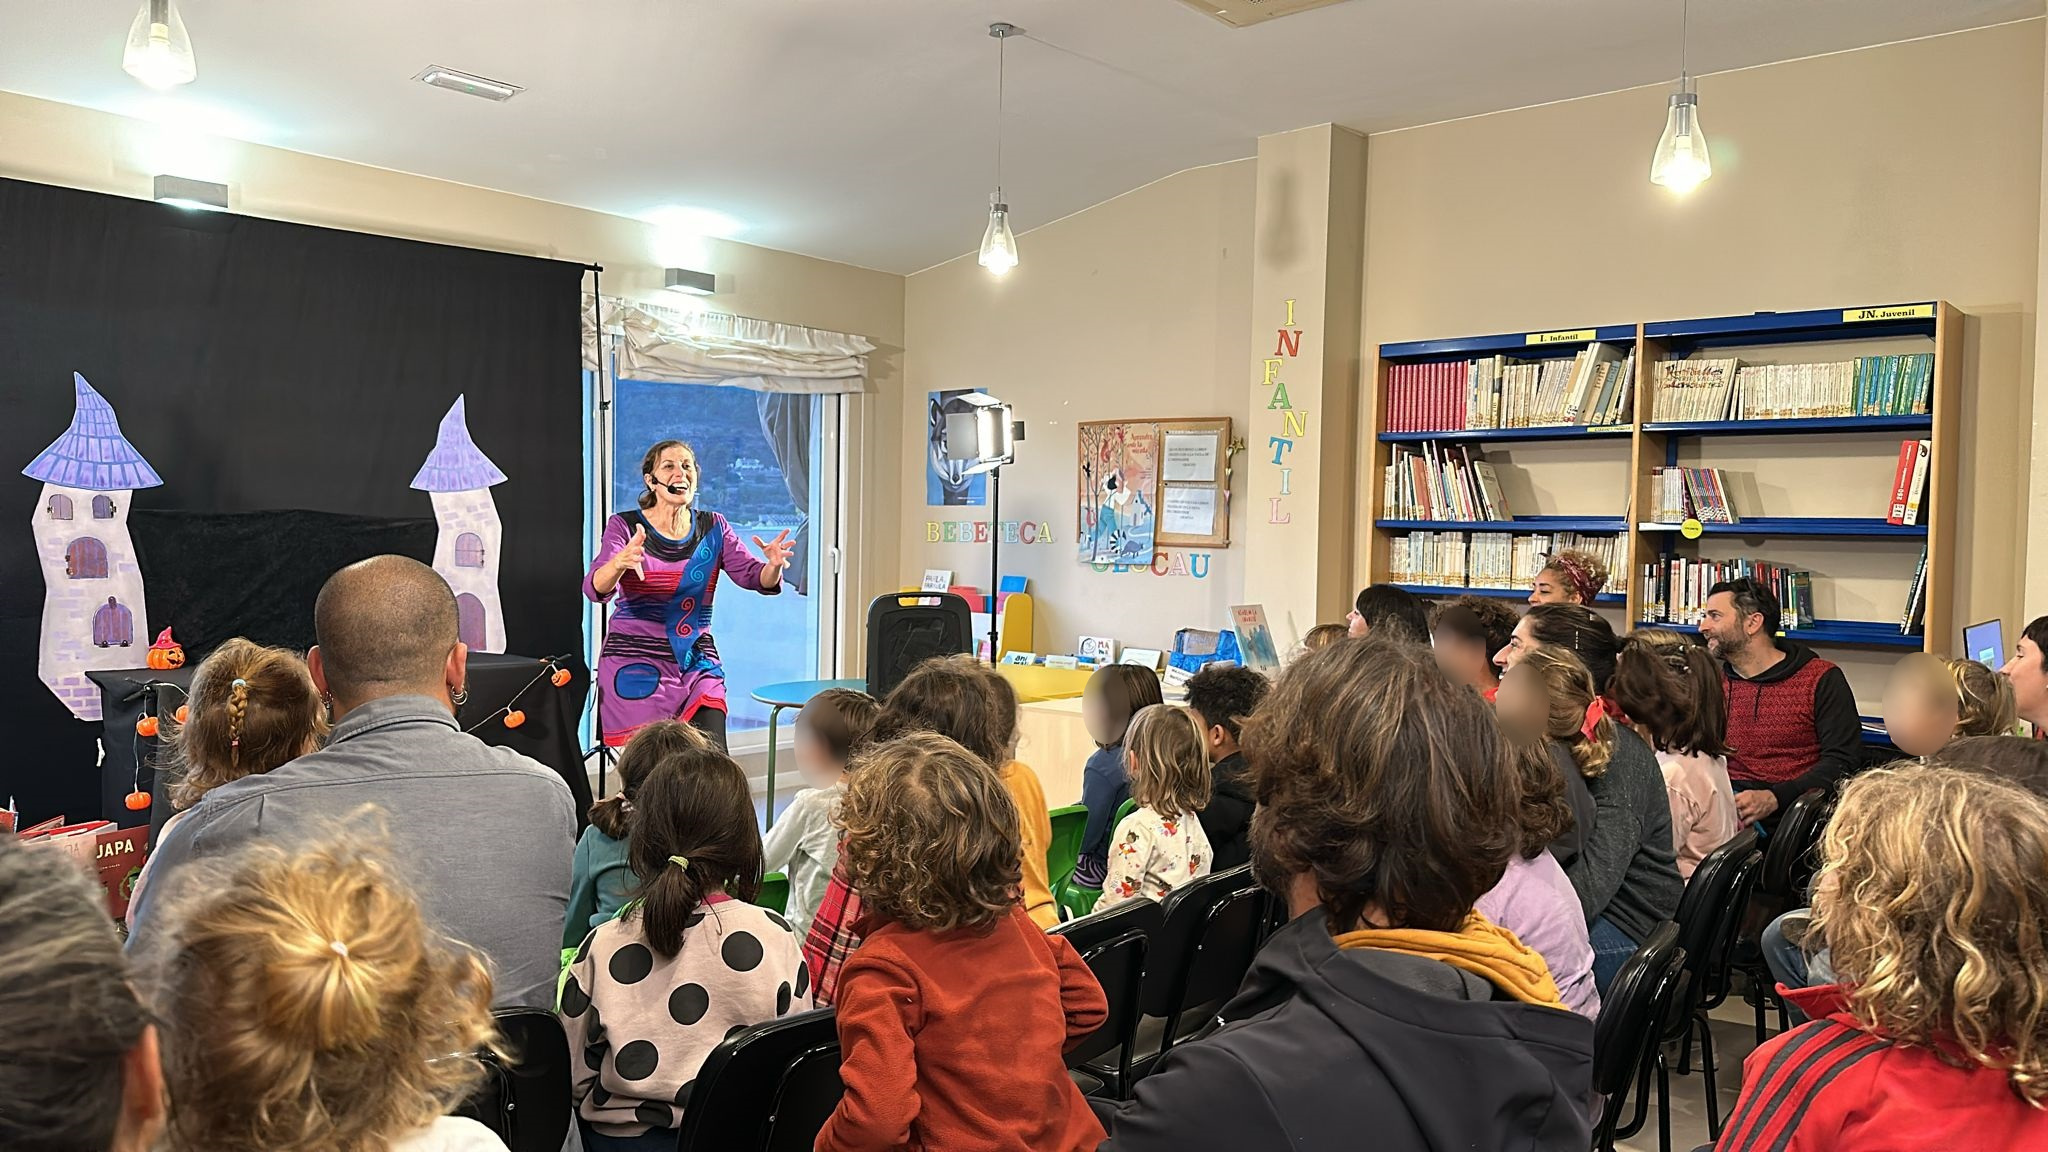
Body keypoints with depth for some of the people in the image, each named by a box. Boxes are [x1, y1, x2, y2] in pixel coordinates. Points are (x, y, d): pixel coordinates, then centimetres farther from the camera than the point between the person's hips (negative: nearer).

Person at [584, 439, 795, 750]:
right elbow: (595, 589, -14)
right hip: (636, 662, -2)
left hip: (697, 662, 3)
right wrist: (619, 563, -37)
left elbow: (755, 577, -3)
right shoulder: (625, 526, -1)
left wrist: (773, 565, -27)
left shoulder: (713, 527, 7)